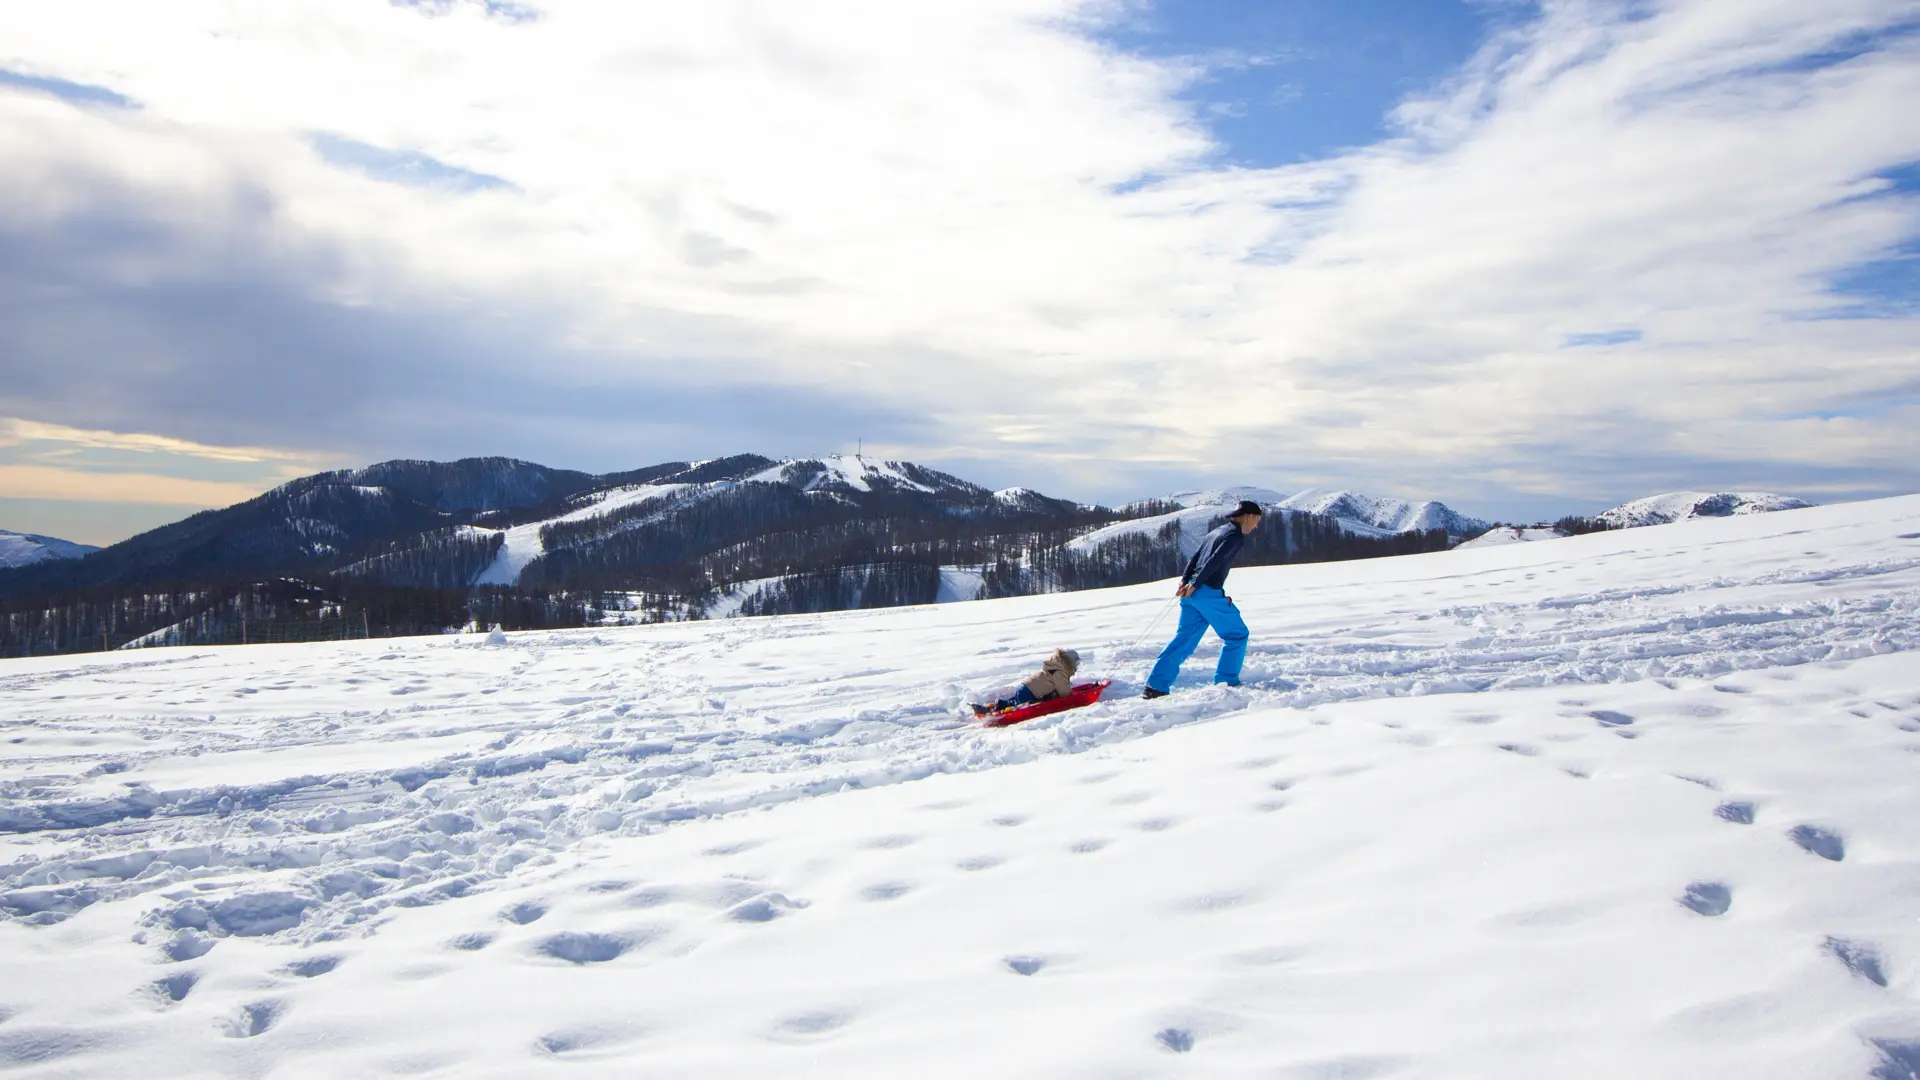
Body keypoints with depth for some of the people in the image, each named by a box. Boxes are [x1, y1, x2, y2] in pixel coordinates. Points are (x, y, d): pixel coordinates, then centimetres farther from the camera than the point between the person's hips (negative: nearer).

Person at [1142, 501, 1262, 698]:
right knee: (1237, 635, 9)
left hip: (1193, 592, 8)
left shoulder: (1216, 532, 22)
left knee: (1185, 639, 8)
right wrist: (1194, 585, -18)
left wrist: (1184, 581, 6)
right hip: (1210, 593, -8)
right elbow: (1214, 561, -17)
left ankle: (1156, 686, 1)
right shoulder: (1236, 536, -7)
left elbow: (1195, 557, 15)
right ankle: (1226, 682, 12)